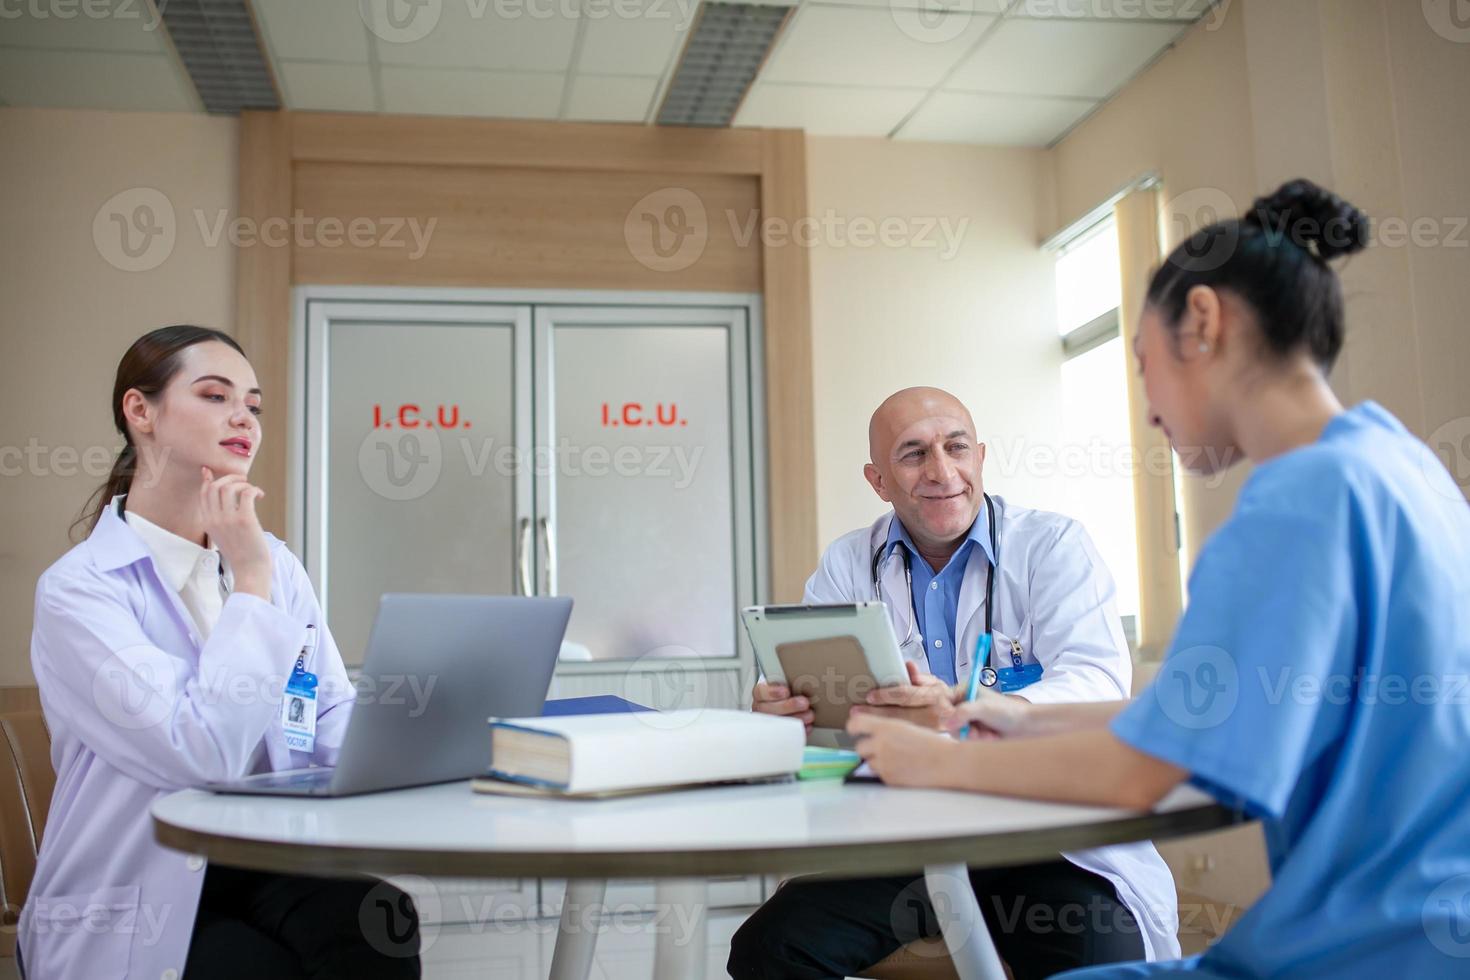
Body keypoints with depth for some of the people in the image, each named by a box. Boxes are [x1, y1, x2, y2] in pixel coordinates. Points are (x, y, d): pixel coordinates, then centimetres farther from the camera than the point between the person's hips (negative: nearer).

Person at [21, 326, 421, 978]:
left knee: (374, 908, -26)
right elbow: (206, 752, -22)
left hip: (266, 866, 4)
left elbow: (333, 718, 5)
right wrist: (250, 582, -18)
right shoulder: (79, 588, -11)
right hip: (133, 912, -4)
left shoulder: (275, 564, 8)